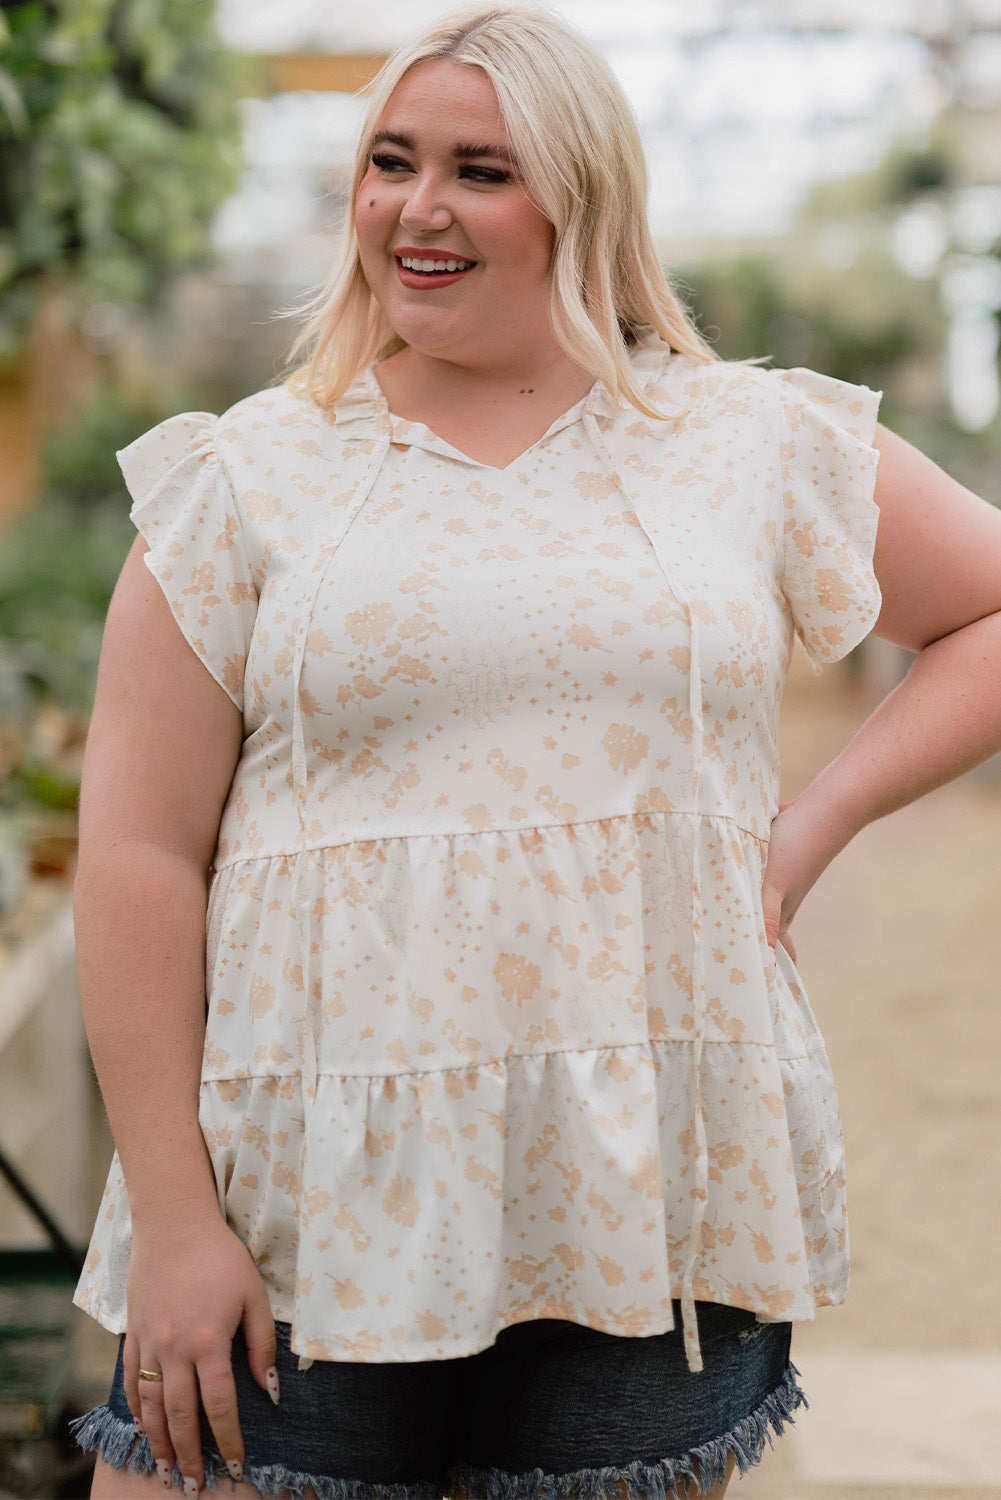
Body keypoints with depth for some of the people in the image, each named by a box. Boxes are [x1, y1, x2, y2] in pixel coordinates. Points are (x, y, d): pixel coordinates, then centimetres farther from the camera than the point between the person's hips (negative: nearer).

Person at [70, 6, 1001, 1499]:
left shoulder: (759, 447, 6)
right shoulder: (249, 478, 3)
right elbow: (140, 853, -1)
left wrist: (811, 827, 1)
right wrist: (171, 1211, -7)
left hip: (652, 1203, 1)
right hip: (314, 1202, 0)